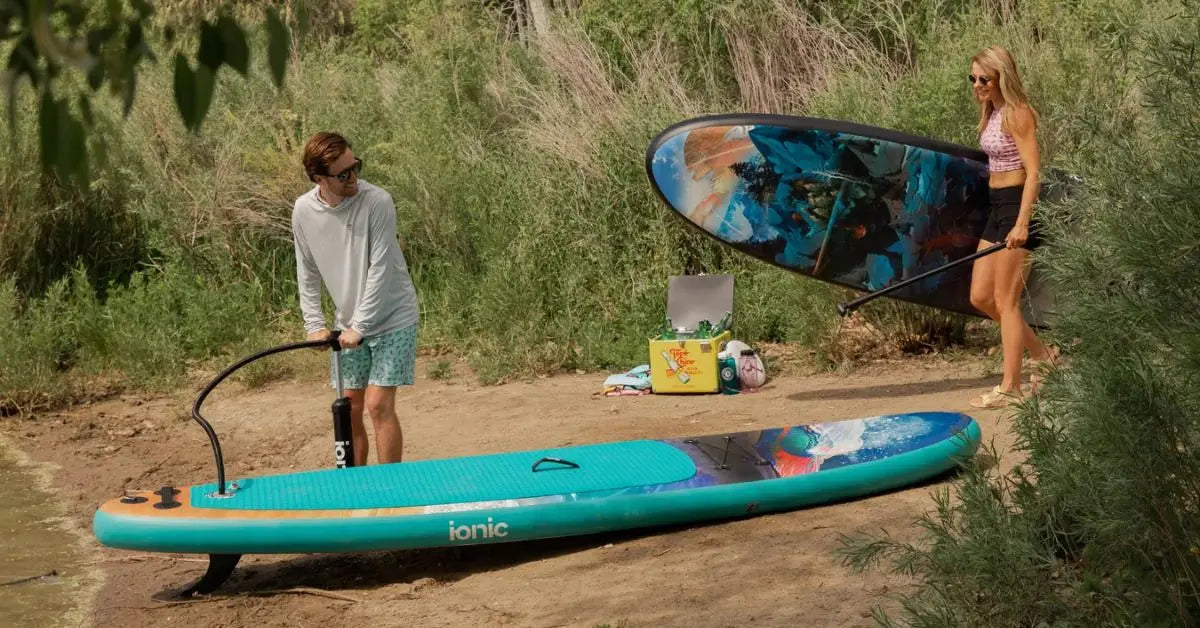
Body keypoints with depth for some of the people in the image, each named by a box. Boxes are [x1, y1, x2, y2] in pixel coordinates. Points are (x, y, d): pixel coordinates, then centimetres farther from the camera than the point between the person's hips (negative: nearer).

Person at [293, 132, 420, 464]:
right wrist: (314, 325, 0)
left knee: (378, 406, -9)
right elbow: (307, 272, 5)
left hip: (392, 319, -4)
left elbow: (380, 269, -21)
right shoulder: (304, 210, -7)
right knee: (349, 410, 8)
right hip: (349, 324, 4)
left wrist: (359, 327, -21)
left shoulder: (377, 202, -21)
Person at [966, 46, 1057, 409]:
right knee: (980, 297, 10)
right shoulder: (992, 114, 14)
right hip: (997, 208, 10)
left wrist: (1022, 222, -26)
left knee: (1005, 300, -5)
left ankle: (1010, 387, 2)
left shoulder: (1017, 114, -13)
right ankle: (1041, 355, 23)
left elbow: (1033, 171, -19)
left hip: (1017, 207, -10)